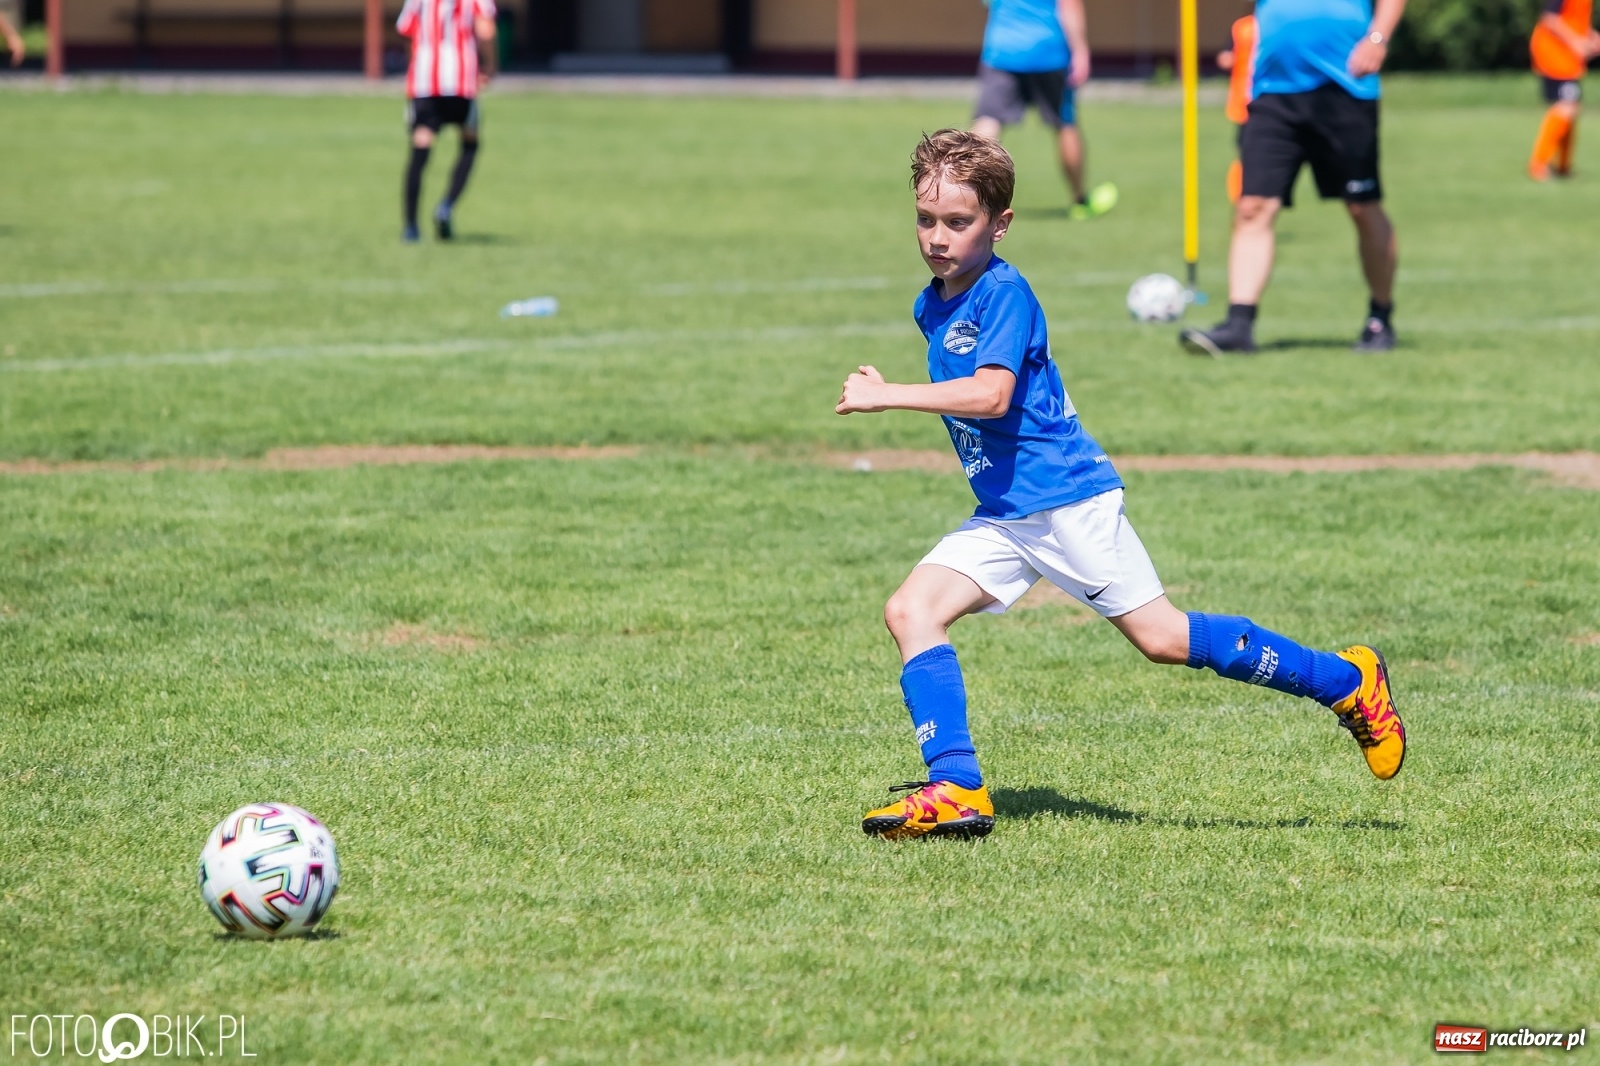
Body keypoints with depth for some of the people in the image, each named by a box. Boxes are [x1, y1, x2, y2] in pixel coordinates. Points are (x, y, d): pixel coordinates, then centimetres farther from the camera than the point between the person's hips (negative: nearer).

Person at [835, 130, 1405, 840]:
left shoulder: (1004, 294, -15)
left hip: (1067, 500, -8)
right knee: (911, 610, -8)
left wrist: (886, 396, -29)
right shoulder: (932, 307, 12)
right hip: (1002, 516, 8)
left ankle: (1348, 683, 7)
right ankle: (956, 790, -11)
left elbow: (991, 395, -30)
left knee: (1161, 637, -6)